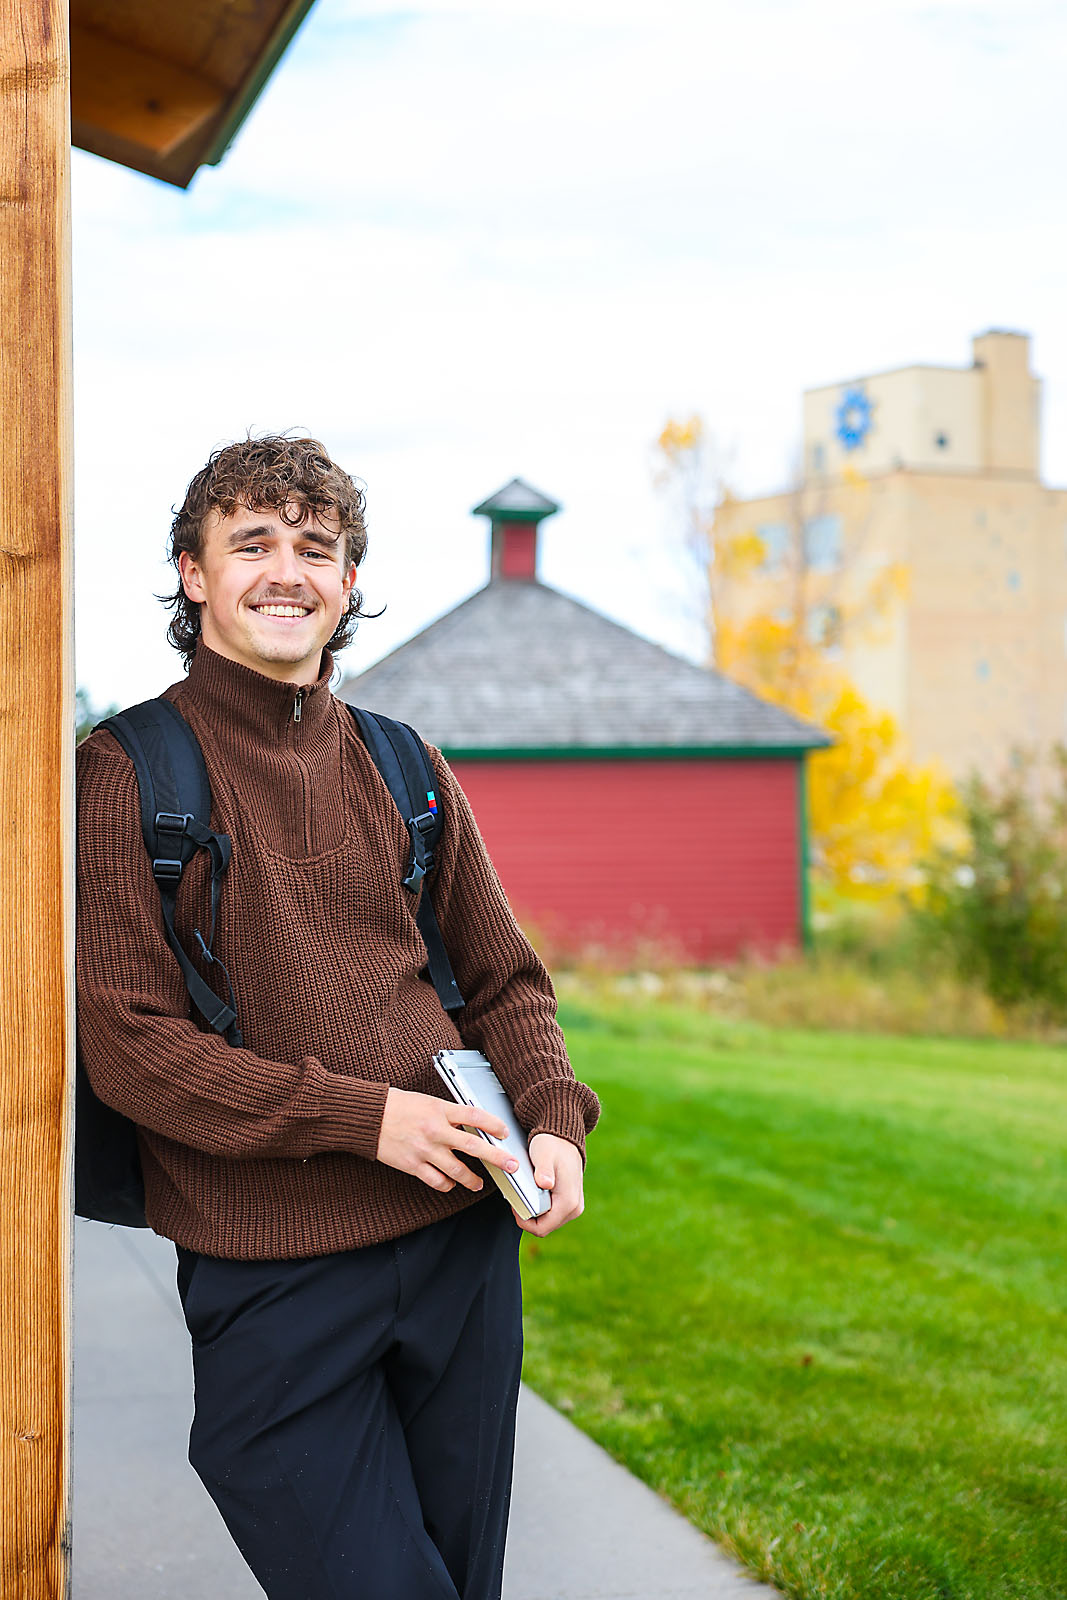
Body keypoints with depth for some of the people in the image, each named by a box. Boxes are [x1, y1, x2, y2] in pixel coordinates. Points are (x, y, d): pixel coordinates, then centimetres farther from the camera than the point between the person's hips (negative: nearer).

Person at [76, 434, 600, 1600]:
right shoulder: (128, 774, -4)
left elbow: (505, 981, 17)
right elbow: (126, 1045, -10)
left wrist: (553, 1120, -3)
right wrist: (362, 1115, -15)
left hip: (463, 1244, 5)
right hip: (269, 1274, -5)